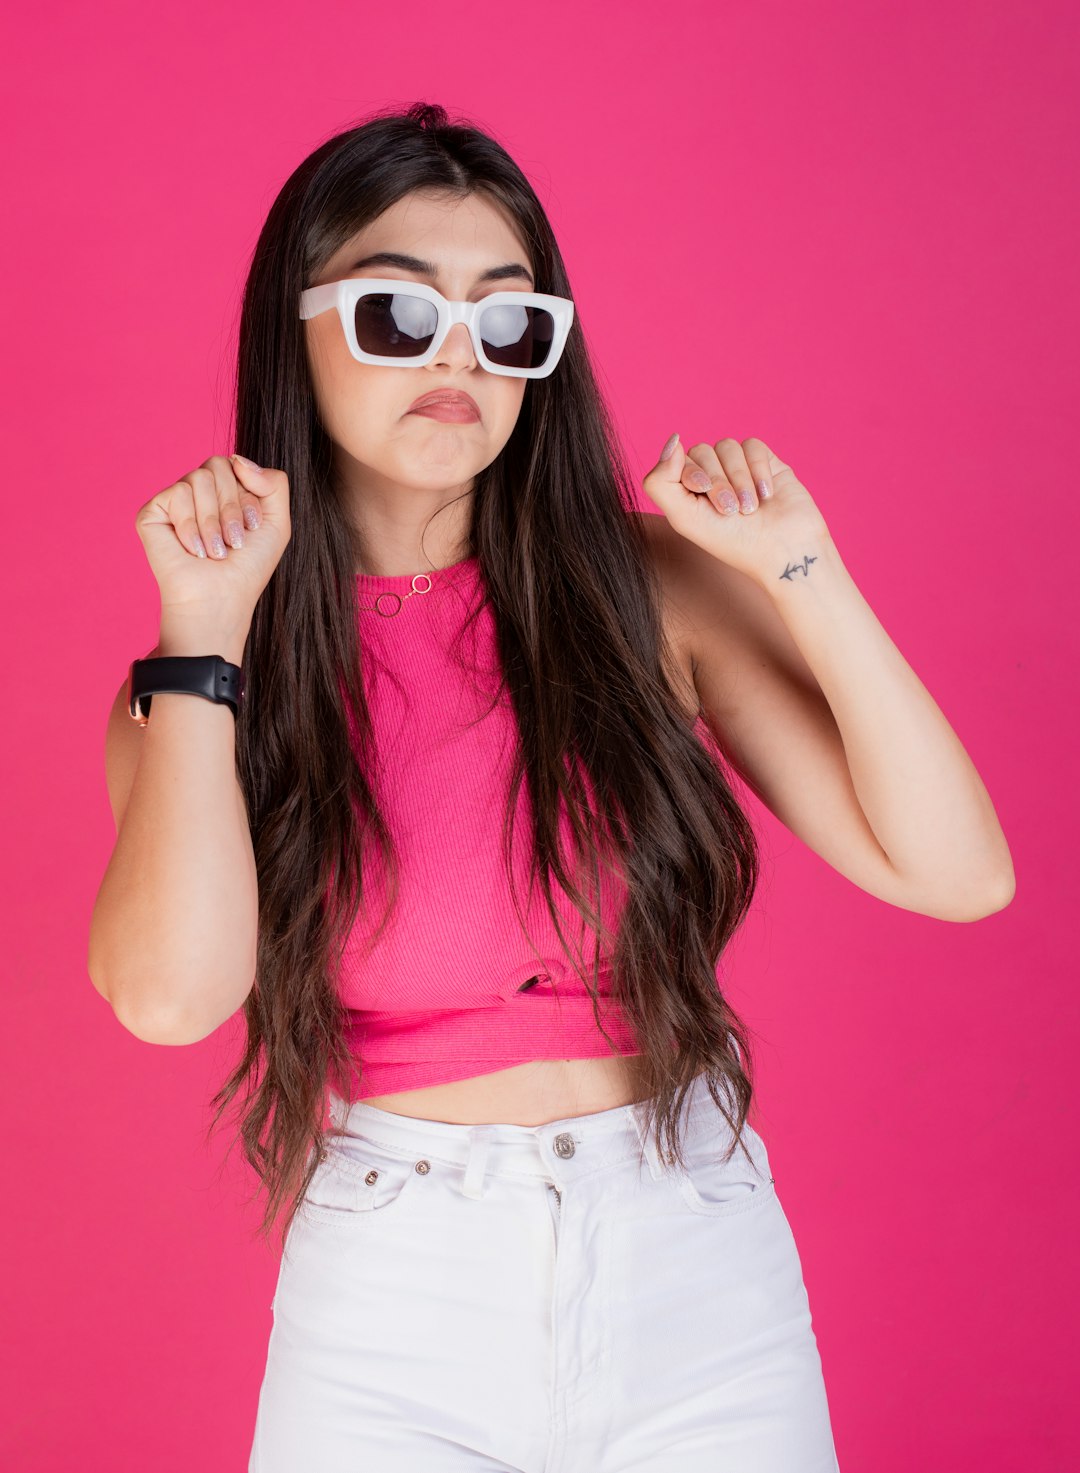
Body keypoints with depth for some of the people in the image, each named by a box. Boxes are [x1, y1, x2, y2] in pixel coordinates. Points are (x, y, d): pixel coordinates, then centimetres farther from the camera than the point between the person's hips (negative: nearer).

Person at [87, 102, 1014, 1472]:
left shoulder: (650, 585, -3)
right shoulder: (193, 679, -2)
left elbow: (957, 873, -9)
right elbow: (172, 991, -20)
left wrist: (799, 569, -14)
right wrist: (204, 632, -17)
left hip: (701, 1272, 1)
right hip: (388, 1306, 0)